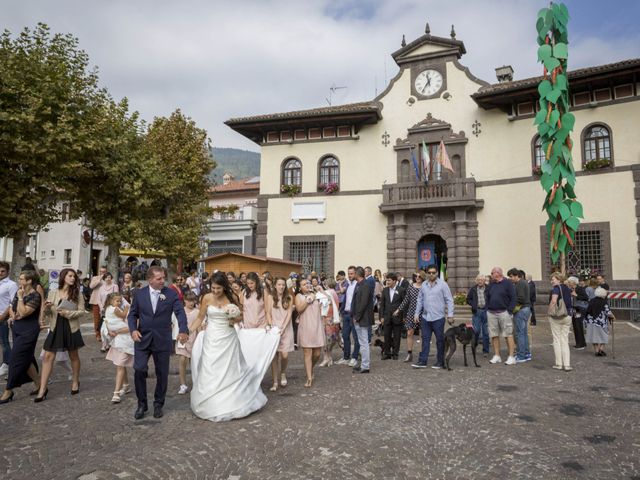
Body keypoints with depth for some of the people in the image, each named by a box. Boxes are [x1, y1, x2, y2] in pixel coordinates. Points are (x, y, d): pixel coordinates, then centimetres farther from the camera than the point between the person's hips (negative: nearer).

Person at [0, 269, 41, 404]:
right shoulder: (18, 291, 7)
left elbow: (23, 312, -23)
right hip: (17, 328, 9)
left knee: (16, 359, -5)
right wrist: (12, 315, -1)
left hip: (28, 331, -9)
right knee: (26, 358, 14)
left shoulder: (35, 296, -17)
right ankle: (38, 384, 26)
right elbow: (11, 306, 19)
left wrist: (20, 297, -18)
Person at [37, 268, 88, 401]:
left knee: (73, 356, 12)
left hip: (71, 328, -1)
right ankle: (42, 389, 3)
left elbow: (82, 312, -4)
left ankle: (75, 382, 31)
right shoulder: (53, 293, 1)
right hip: (55, 328, 1)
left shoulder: (77, 294, -2)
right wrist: (47, 308, -18)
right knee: (48, 356, -3)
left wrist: (68, 313, -18)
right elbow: (47, 313, 3)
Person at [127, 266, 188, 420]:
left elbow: (180, 312, -14)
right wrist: (133, 329, -13)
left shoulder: (171, 293, -5)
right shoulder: (140, 294, 1)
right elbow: (132, 314, 6)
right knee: (139, 370, -5)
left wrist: (183, 330, -31)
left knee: (162, 373, 9)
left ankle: (158, 404, 28)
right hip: (143, 339, 1)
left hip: (163, 340, 0)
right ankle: (142, 404, 16)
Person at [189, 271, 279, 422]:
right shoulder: (207, 298, -6)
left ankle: (233, 403, 25)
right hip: (212, 340, -1)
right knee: (211, 373, 2)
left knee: (231, 371, 9)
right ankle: (211, 405, 18)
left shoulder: (232, 297, -4)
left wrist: (235, 320, -15)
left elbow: (241, 316, 6)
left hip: (229, 339, 1)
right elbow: (200, 318, 2)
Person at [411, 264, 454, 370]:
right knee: (425, 339, 7)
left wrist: (450, 315, -9)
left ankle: (440, 362, 17)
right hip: (425, 317, 4)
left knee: (440, 340, 5)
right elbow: (420, 300, 14)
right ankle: (422, 361, 12)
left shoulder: (442, 284, -4)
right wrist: (417, 313, 10)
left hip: (438, 317, -4)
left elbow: (449, 300, -4)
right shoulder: (424, 285, 9)